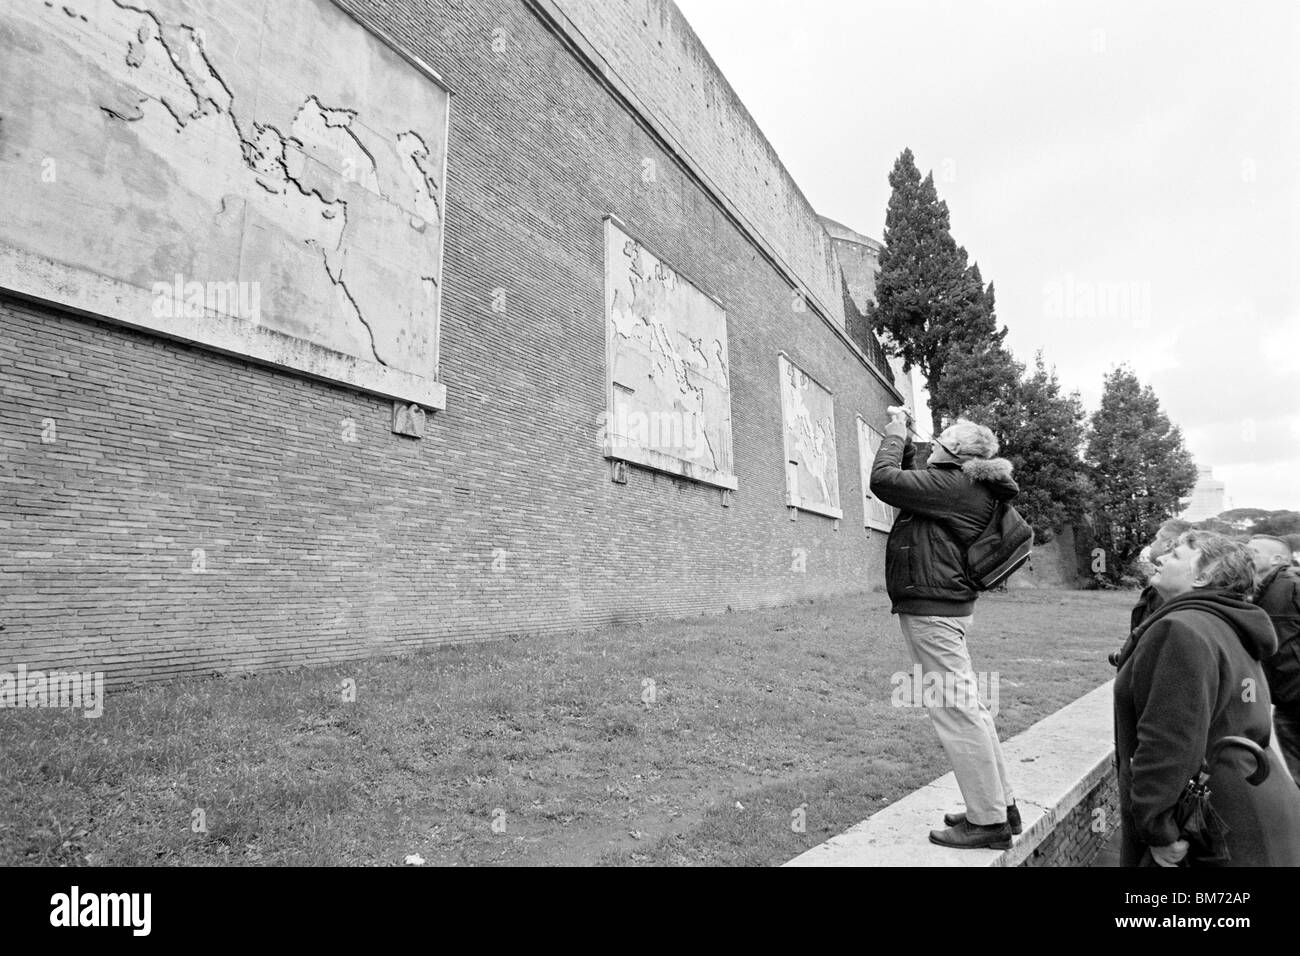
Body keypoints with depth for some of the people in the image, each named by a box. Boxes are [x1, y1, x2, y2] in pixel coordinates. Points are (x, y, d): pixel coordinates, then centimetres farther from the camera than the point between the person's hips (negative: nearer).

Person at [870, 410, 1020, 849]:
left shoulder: (951, 484, -17)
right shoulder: (971, 487, 14)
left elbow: (884, 480, -19)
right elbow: (911, 481, 23)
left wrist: (895, 431, -6)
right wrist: (904, 440, 14)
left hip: (930, 610, -11)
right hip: (946, 604, 11)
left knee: (956, 711, -4)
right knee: (967, 706, 17)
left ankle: (988, 821, 5)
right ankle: (1001, 805, 28)